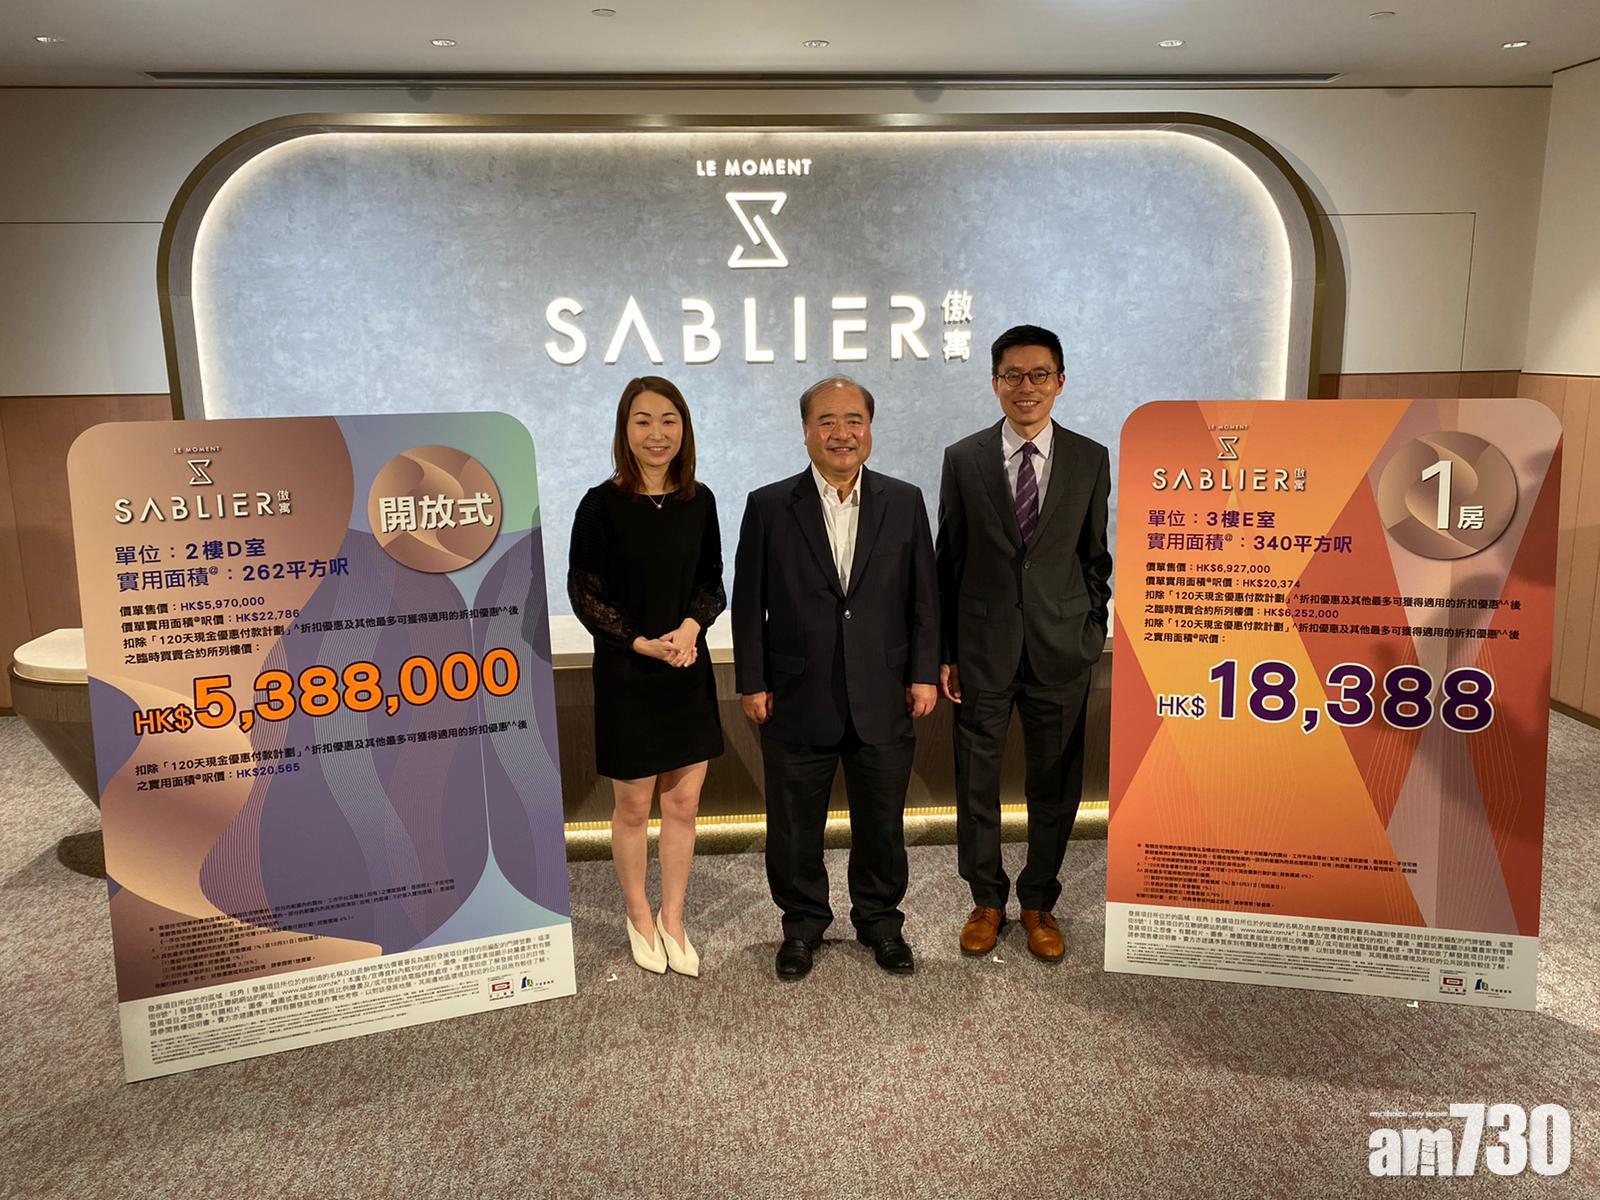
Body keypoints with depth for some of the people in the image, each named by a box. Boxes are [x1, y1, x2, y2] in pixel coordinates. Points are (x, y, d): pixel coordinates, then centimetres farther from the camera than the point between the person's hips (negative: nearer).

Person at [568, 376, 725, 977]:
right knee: (633, 805, 10)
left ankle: (672, 920, 28)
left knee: (683, 803, 10)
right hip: (626, 674, -3)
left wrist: (691, 626, -13)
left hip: (689, 671, 3)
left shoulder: (699, 501, 0)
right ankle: (639, 918, 31)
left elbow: (711, 583, 7)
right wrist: (642, 643, -17)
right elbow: (584, 593, -8)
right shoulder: (602, 504, -10)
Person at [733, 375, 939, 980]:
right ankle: (803, 923, 34)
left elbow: (923, 597, 5)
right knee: (795, 826, 12)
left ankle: (880, 919, 36)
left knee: (881, 823, 15)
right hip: (797, 702, -1)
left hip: (883, 702, 1)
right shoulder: (769, 506, -2)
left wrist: (923, 674, 0)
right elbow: (748, 604, -1)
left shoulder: (904, 503, 2)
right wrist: (752, 683, -4)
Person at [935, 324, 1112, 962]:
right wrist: (944, 651, 0)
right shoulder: (963, 458, 0)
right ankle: (986, 899, 29)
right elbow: (949, 560, 2)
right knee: (976, 784, 9)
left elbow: (1094, 556, 8)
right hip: (983, 647, 0)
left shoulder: (1090, 460, 2)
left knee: (1055, 786, 11)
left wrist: (1092, 635, 2)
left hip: (1060, 648, 1)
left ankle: (1039, 902, 30)